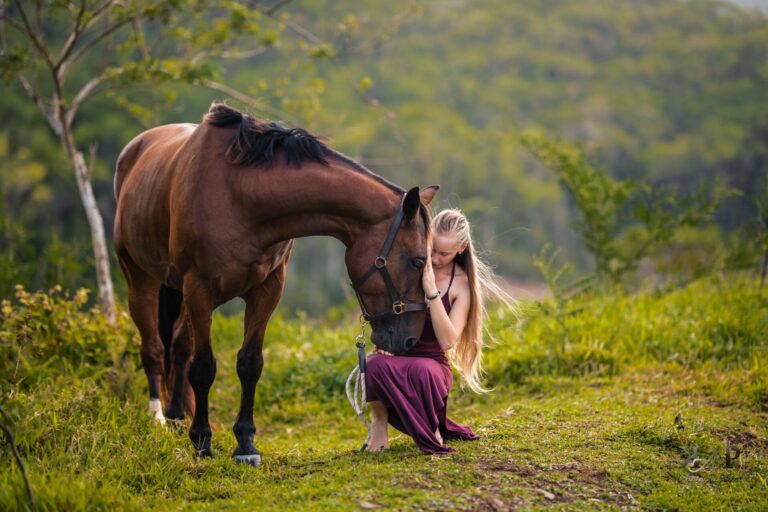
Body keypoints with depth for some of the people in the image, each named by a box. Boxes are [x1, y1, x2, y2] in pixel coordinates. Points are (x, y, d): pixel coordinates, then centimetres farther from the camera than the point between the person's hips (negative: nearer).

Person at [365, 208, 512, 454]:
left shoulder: (461, 284, -3)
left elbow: (447, 341, -17)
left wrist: (431, 290, -25)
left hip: (431, 362, 0)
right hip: (393, 357, 0)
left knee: (421, 371, -39)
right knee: (375, 366, -38)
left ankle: (430, 424, -5)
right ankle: (379, 421, -6)